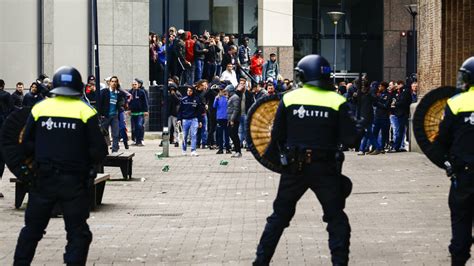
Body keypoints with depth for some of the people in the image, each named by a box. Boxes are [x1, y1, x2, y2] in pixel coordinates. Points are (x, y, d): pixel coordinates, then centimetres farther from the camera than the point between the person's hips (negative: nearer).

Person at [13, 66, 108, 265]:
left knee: (32, 228, 16)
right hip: (74, 181, -2)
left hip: (44, 179, 2)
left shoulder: (39, 108, 0)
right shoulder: (85, 111, -6)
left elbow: (27, 144, 2)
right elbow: (99, 151, -7)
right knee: (78, 233, 5)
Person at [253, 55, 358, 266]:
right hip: (325, 168, -2)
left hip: (294, 167, 2)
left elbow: (277, 136, 1)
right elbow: (349, 139, -9)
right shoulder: (336, 101, -6)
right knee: (336, 218, 10)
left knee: (280, 215, 16)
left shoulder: (289, 98, -3)